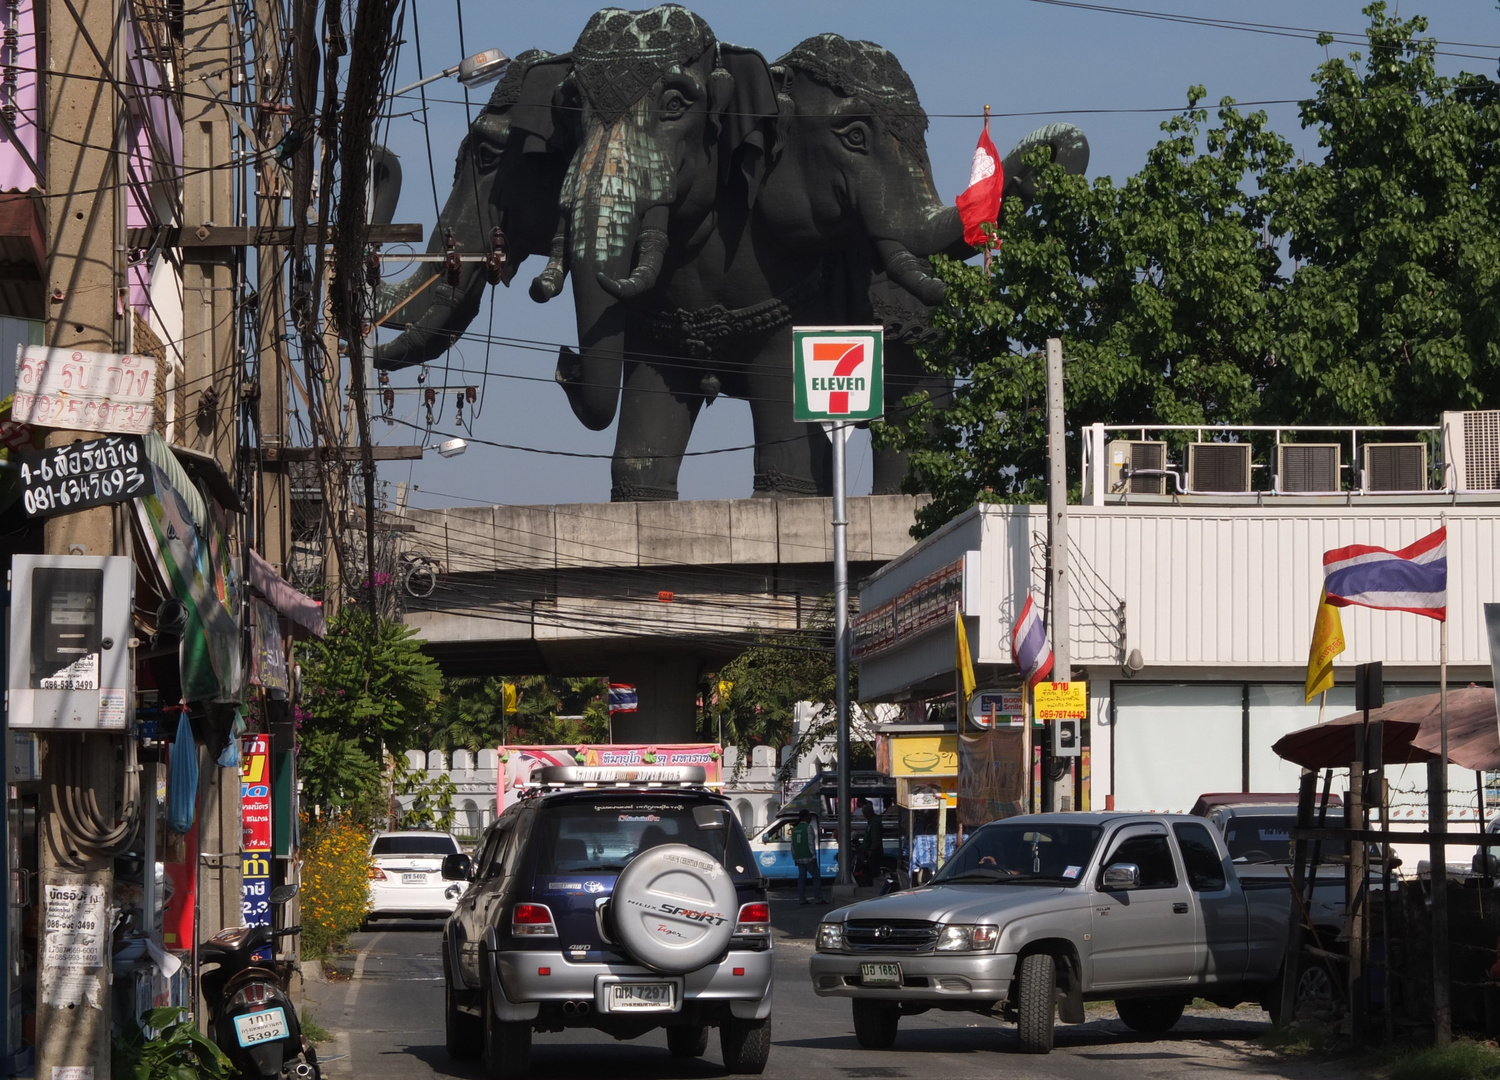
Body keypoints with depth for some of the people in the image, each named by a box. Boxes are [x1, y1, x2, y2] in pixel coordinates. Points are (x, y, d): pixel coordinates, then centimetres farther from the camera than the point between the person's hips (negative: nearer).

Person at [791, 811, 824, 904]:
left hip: (799, 858, 7)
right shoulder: (808, 827, -9)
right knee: (816, 877, -2)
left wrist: (794, 857, 18)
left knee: (801, 877, 7)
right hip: (808, 857, -7)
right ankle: (820, 898, -6)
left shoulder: (795, 829, 12)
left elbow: (793, 845, 14)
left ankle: (801, 899, 4)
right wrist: (813, 856, -14)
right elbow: (810, 843, -15)